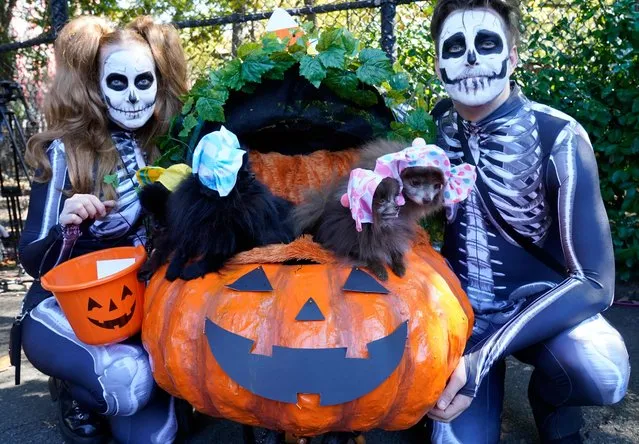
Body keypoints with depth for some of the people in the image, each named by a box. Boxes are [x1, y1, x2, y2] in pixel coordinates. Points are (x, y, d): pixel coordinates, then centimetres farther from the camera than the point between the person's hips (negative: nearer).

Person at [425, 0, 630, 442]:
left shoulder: (558, 137, -18)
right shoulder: (437, 128, -7)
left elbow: (594, 280, -23)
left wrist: (483, 358, -33)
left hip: (541, 304, -2)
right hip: (464, 311, 2)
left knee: (603, 371, -33)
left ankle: (549, 398, 2)